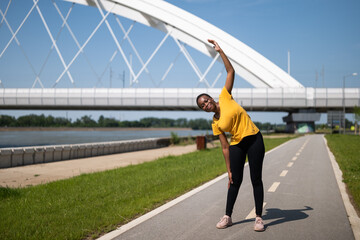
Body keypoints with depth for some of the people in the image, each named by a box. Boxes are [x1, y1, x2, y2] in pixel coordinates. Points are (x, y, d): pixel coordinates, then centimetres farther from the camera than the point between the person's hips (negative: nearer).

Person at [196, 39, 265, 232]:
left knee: (256, 179, 0)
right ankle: (227, 217, 18)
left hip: (254, 140, -2)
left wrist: (220, 51, -7)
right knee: (235, 181, 5)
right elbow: (225, 147, 3)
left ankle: (259, 218, 8)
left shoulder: (225, 97, -2)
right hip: (237, 145, 2)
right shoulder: (215, 124, 2)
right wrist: (229, 170, 1)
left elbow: (230, 71, -3)